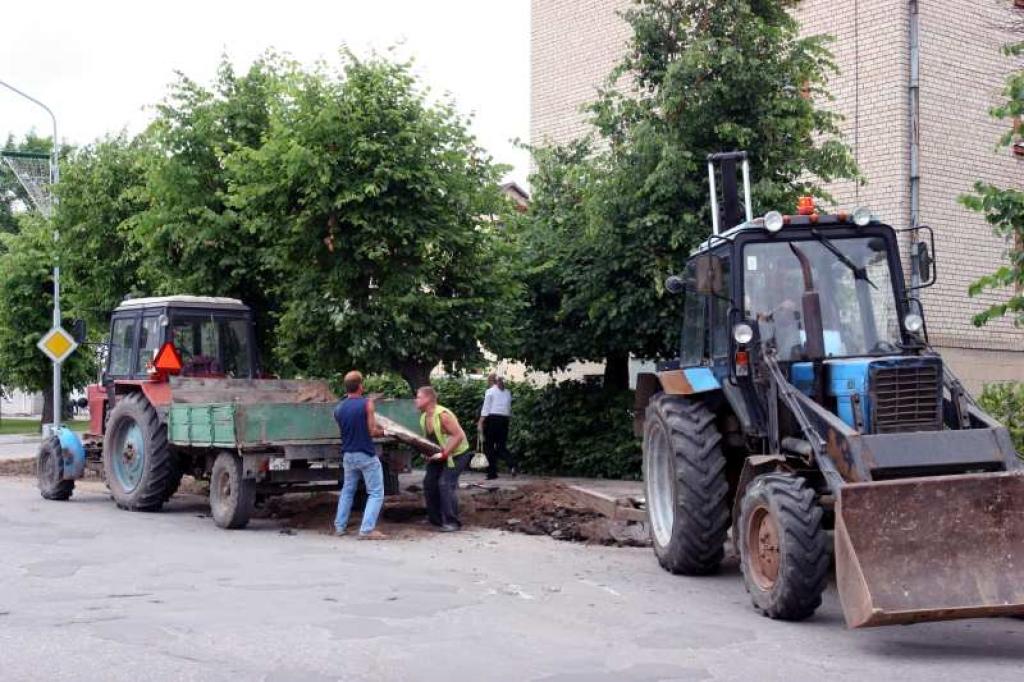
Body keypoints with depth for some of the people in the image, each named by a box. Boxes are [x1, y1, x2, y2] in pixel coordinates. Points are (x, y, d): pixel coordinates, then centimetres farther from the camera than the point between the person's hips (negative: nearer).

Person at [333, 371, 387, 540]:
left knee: (347, 491, 22)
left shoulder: (338, 409, 3)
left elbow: (346, 430, 12)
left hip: (348, 455, 6)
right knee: (376, 493, 0)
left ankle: (339, 526, 22)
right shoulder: (366, 403, -13)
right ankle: (367, 529, -10)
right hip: (366, 455, -6)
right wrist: (383, 431, 5)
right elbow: (372, 431, -14)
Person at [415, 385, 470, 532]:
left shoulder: (442, 415, -26)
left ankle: (452, 522, -14)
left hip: (457, 454, -9)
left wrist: (443, 453, -30)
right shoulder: (424, 417, 1)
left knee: (446, 483, -20)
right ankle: (435, 518, 21)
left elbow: (459, 435, -29)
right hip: (439, 455, 9)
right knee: (429, 482, 8)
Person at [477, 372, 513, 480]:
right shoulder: (507, 392, 13)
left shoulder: (490, 391, -3)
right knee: (502, 447, 9)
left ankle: (492, 472, 4)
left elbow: (485, 409, -8)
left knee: (489, 447, 4)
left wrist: (480, 423, -8)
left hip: (492, 419, -5)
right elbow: (509, 409, 10)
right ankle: (512, 464, -16)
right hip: (505, 419, 5)